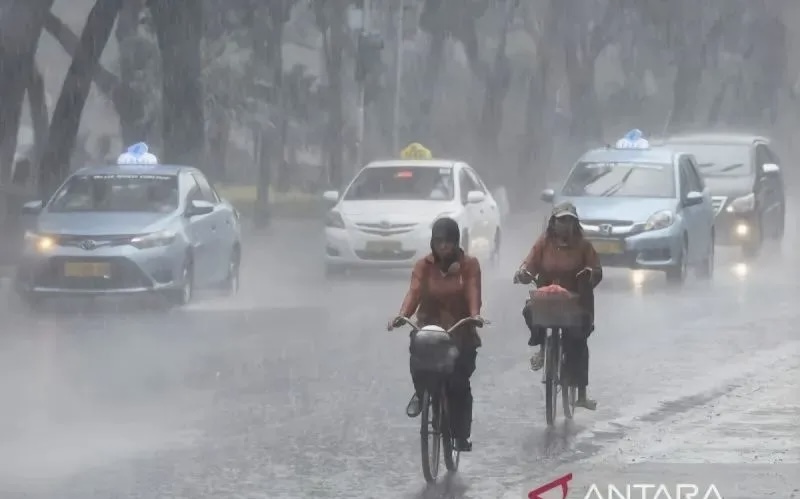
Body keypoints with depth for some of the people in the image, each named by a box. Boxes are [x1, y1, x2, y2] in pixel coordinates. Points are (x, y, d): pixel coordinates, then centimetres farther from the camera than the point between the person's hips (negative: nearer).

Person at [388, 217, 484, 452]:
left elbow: (473, 291, -16)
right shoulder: (423, 266, 1)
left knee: (459, 385, -6)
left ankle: (461, 437, 8)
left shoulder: (469, 264, -1)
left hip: (461, 333, -1)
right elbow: (414, 292, -13)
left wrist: (475, 315, -36)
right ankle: (421, 394, 9)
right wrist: (402, 315, -32)